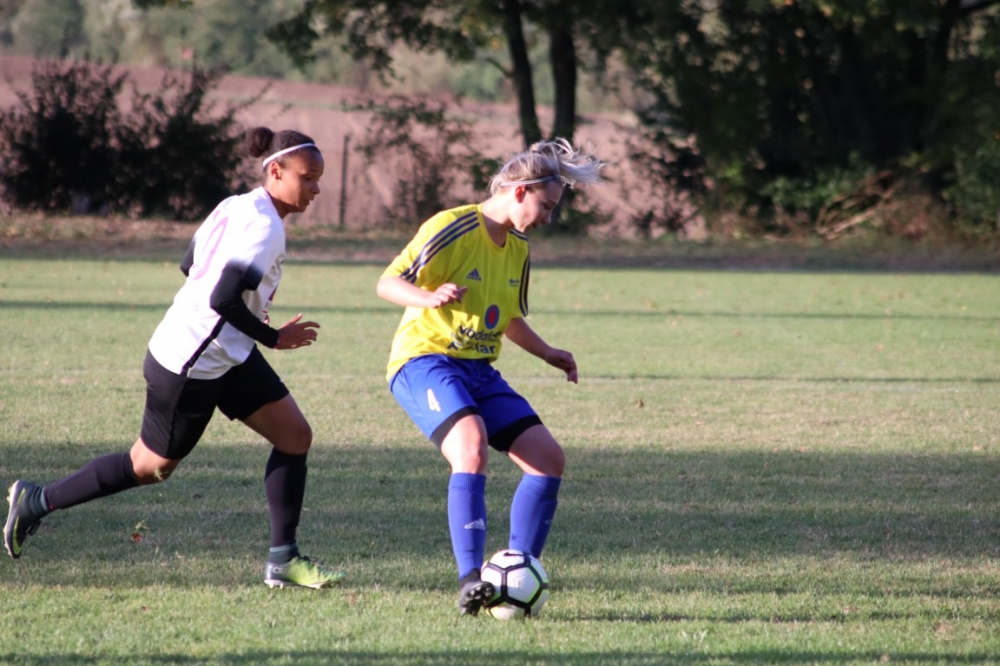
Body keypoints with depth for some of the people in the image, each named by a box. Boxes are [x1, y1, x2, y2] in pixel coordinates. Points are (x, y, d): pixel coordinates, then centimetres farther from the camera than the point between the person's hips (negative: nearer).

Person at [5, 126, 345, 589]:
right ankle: (37, 502, 20)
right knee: (152, 467, 6)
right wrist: (273, 338, -18)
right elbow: (223, 299, -29)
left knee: (295, 436, 3)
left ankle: (283, 559, 5)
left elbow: (191, 265, 16)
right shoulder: (265, 227, -22)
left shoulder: (239, 207, 7)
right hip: (190, 367, -10)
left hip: (229, 357, 10)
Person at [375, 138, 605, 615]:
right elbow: (388, 283, -14)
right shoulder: (453, 228, -11)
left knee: (548, 458, -4)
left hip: (478, 370, 9)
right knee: (472, 443, -33)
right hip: (424, 361, -9)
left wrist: (547, 353, 17)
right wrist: (429, 297, -33)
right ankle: (470, 580, -33)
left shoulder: (518, 250, 15)